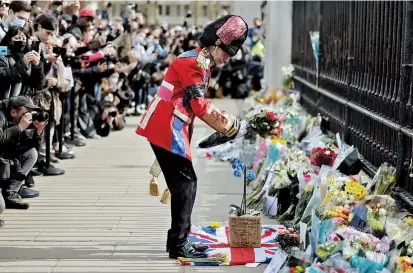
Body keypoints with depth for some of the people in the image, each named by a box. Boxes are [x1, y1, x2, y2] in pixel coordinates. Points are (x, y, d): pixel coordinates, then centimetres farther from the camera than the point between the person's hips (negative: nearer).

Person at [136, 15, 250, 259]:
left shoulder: (201, 63, 19)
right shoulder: (193, 62, -14)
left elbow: (196, 104, 19)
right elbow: (200, 106, -20)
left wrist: (228, 122, 8)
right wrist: (232, 127, -16)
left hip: (170, 128, 10)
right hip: (166, 128, -10)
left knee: (183, 182, 11)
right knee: (185, 182, -9)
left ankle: (178, 240, 17)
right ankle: (179, 245, -8)